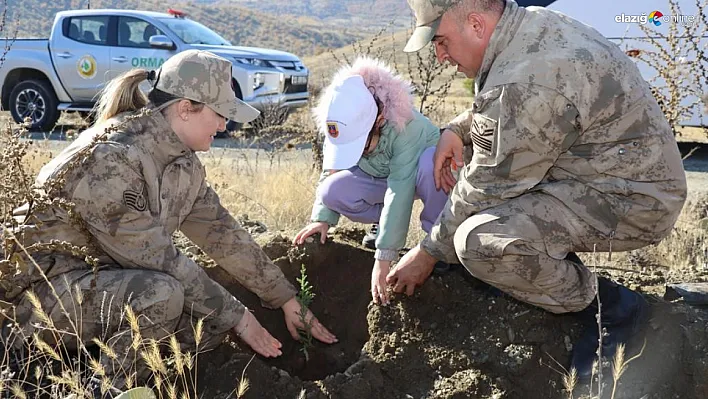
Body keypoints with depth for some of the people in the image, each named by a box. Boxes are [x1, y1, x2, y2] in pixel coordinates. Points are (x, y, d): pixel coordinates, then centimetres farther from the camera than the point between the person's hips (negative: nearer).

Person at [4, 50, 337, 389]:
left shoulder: (183, 161, 0)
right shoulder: (110, 158, -27)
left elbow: (221, 233, 6)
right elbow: (158, 258, -26)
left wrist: (287, 300, 8)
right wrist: (236, 316, -19)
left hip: (110, 278, 8)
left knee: (216, 314, -7)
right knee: (160, 294, -34)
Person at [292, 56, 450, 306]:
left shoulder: (407, 127, -39)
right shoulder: (342, 130, -23)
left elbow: (400, 189, -43)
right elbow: (331, 171, -8)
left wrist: (383, 259, -45)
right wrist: (322, 218, -23)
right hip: (381, 177, 5)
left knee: (430, 164, -42)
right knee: (333, 191, -24)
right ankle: (386, 222, 2)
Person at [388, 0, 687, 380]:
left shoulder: (526, 82, -28)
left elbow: (486, 189, -19)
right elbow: (494, 108, 24)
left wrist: (429, 252, -6)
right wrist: (456, 130, 5)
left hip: (632, 201, -10)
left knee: (478, 240, -29)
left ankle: (611, 306, -7)